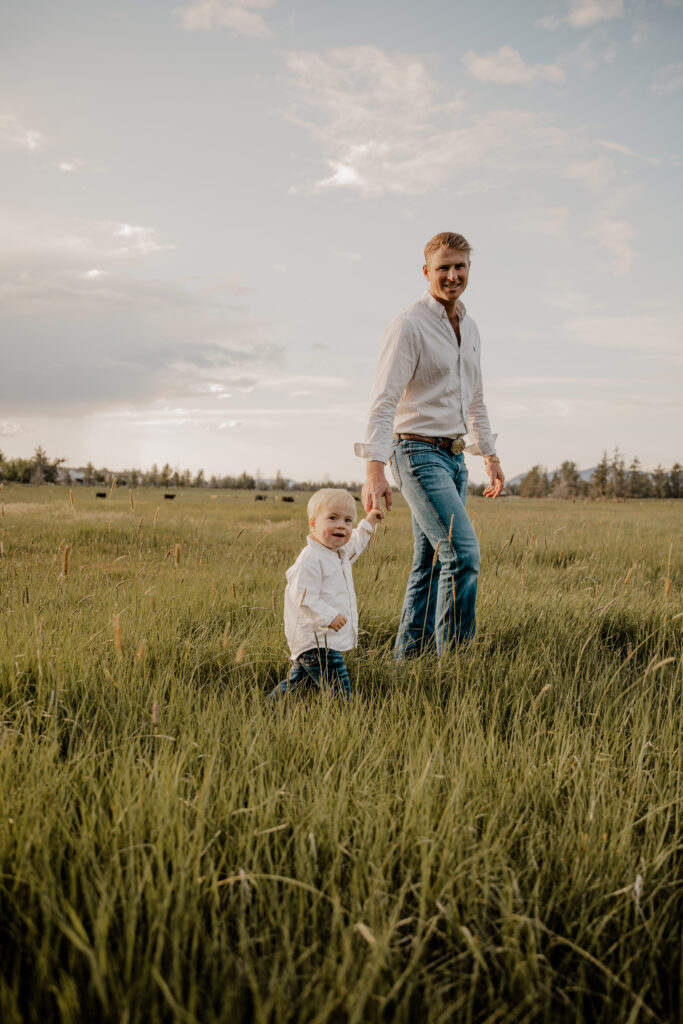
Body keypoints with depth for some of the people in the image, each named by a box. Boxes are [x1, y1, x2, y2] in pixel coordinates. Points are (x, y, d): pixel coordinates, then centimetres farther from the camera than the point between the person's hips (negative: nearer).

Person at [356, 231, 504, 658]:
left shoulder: (469, 327, 14)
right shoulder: (409, 326, -12)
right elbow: (384, 401, -18)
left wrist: (491, 456, 24)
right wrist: (375, 469, -27)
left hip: (454, 456, 8)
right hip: (419, 454, -8)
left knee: (431, 565, 9)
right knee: (463, 553, -17)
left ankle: (407, 659, 16)